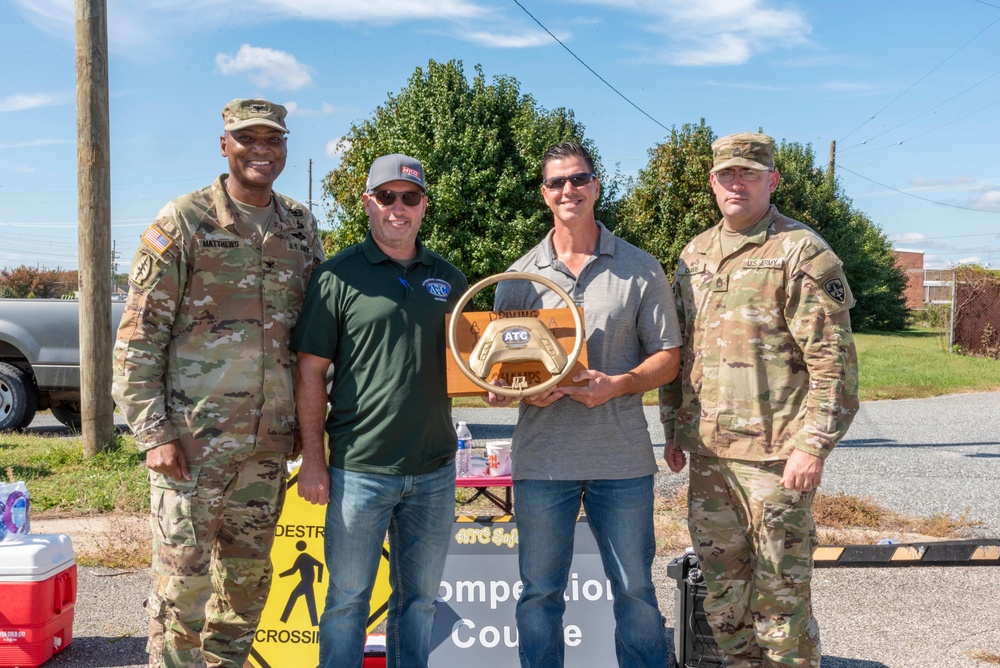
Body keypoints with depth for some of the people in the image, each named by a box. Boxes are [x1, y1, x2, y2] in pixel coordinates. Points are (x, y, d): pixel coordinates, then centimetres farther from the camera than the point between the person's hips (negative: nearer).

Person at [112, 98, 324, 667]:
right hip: (194, 438, -4)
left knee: (249, 579, 14)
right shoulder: (183, 222, -4)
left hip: (270, 441, 5)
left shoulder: (301, 226, 10)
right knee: (183, 580, 1)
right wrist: (154, 432, -12)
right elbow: (137, 336, -6)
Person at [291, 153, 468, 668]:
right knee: (348, 598, 8)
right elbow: (311, 372, -4)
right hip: (359, 468, -4)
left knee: (419, 597, 16)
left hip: (434, 469, 4)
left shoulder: (448, 278, 9)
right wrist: (312, 460, -8)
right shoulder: (338, 275, -4)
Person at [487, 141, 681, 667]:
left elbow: (668, 356, 3)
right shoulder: (519, 276, 7)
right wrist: (525, 390, -12)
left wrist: (616, 385, -14)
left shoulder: (640, 269, 3)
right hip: (542, 459, 1)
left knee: (635, 591, 9)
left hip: (622, 459, -1)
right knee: (540, 592, 10)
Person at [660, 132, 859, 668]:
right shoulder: (695, 254, 13)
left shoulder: (802, 253, -7)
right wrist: (673, 429, 15)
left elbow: (834, 361, -11)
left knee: (781, 584, 4)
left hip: (775, 455, -6)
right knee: (720, 582, 15)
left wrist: (813, 446, -17)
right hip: (707, 452, 6)